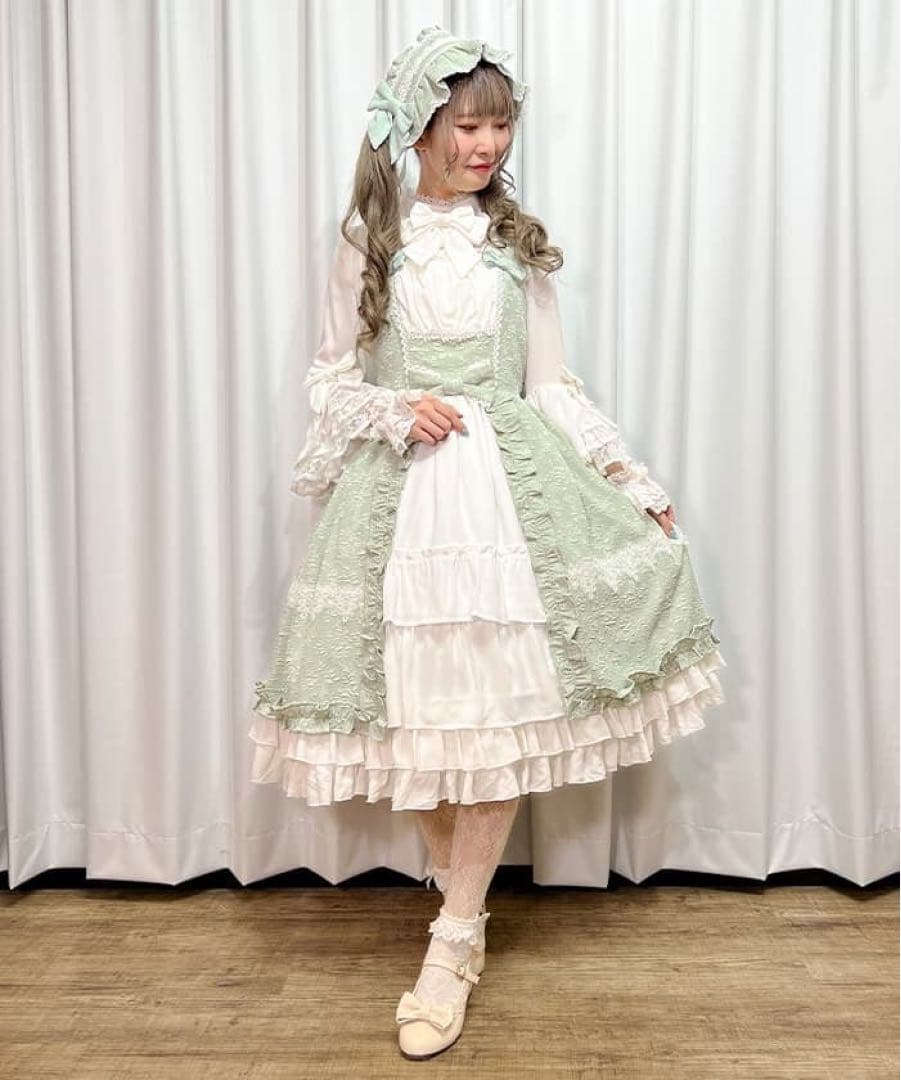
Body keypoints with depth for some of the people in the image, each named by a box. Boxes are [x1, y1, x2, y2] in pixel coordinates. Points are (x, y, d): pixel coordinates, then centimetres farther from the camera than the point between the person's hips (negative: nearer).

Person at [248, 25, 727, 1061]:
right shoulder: (368, 239, 7)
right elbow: (330, 378, 8)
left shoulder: (519, 243, 11)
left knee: (498, 707, -5)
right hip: (399, 486, 0)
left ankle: (453, 942, 9)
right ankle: (464, 896, 25)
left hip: (512, 480, 1)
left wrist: (638, 483, 7)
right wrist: (397, 410, -12)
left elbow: (553, 387, 10)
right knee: (415, 706, 0)